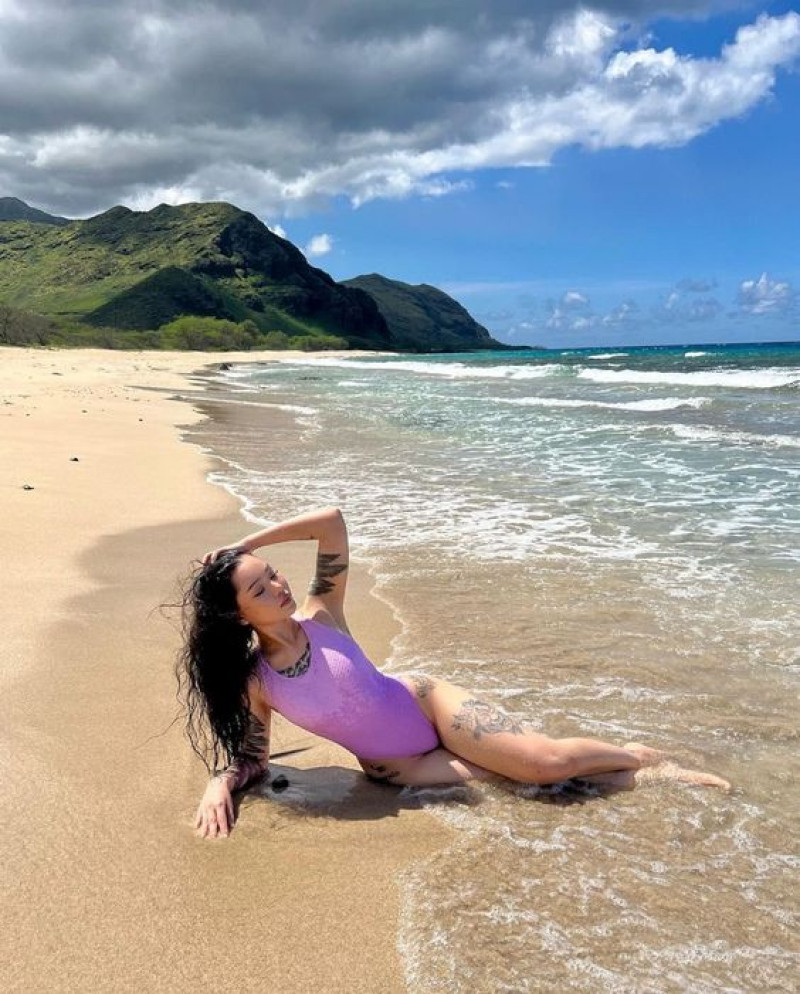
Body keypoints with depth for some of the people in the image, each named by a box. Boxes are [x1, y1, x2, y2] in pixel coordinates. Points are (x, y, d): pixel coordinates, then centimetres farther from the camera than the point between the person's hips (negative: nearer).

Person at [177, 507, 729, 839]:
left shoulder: (319, 615, -11)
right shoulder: (252, 681, -11)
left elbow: (332, 520, -16)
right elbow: (252, 756, 2)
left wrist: (244, 545, -14)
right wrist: (219, 783, -20)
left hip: (424, 704, 1)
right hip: (387, 765, -1)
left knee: (546, 758, -13)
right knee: (537, 773, -24)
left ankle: (640, 757, 12)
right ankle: (619, 780, -2)